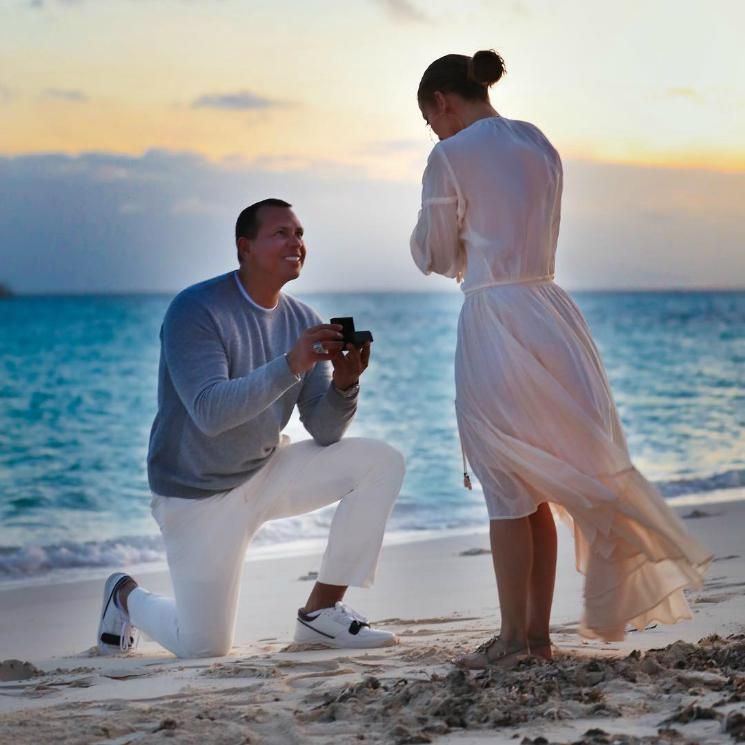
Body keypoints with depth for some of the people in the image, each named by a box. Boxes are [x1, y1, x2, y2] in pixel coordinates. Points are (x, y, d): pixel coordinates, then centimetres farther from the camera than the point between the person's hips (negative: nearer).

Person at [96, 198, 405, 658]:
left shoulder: (304, 322, -1)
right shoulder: (196, 310, -19)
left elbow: (324, 431, -5)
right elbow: (210, 412, -31)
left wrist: (344, 383, -26)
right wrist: (290, 366, -40)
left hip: (266, 472, 6)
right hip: (200, 494, -6)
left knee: (383, 463, -13)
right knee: (204, 648, -5)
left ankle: (322, 612, -6)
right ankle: (126, 595, 29)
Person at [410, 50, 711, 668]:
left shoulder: (450, 158, -8)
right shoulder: (539, 145, 12)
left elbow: (435, 256, 1)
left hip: (493, 322, -7)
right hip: (550, 312, 7)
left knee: (508, 491, 0)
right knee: (541, 488, 12)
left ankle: (514, 637, 5)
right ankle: (539, 631, 16)